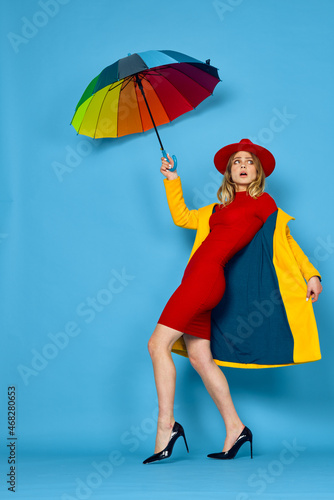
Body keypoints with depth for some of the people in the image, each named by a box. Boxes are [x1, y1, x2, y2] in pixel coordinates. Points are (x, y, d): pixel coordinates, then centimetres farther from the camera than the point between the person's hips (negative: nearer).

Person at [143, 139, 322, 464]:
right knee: (199, 357, 6)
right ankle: (235, 429, 12)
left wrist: (312, 274, 2)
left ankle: (166, 425, -8)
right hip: (196, 279, 8)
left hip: (207, 276, -8)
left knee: (158, 344, -12)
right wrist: (172, 179, 29)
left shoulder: (262, 201, 3)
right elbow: (183, 218, 31)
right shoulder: (222, 207, 23)